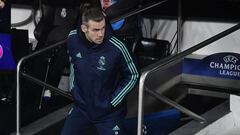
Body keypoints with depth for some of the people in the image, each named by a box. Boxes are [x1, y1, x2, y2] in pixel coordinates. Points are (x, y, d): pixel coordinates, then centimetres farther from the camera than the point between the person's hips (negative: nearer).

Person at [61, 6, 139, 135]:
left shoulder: (117, 47, -26)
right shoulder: (73, 39, -14)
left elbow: (133, 76, -11)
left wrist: (112, 102, -12)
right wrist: (73, 88, 8)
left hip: (108, 113, -3)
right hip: (81, 106, 4)